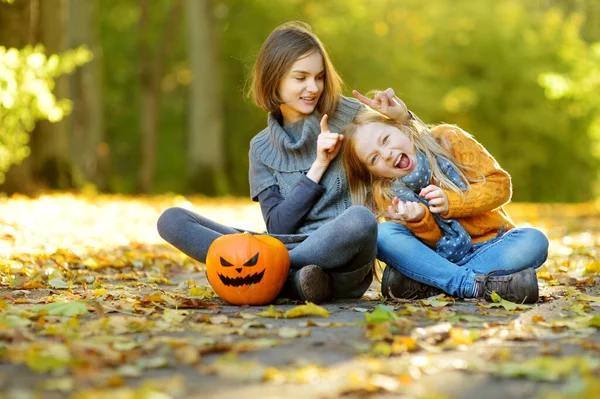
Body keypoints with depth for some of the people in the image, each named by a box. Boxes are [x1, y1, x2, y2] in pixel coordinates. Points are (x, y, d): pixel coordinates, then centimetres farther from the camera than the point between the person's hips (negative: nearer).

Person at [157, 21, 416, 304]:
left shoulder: (348, 115, 5)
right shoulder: (262, 148, 13)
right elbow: (277, 227, 3)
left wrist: (401, 118, -11)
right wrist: (319, 167, -6)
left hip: (340, 260, -3)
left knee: (360, 219, -39)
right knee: (172, 220, -12)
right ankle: (293, 279, -26)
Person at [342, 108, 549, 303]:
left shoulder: (447, 139, -4)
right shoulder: (385, 192, -2)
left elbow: (500, 184, -6)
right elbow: (429, 244, -7)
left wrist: (451, 202, -20)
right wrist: (420, 220, -29)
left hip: (489, 247, 0)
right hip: (438, 257, 0)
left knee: (534, 241, -31)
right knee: (384, 234, -25)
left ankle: (424, 286, -33)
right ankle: (476, 284, -36)